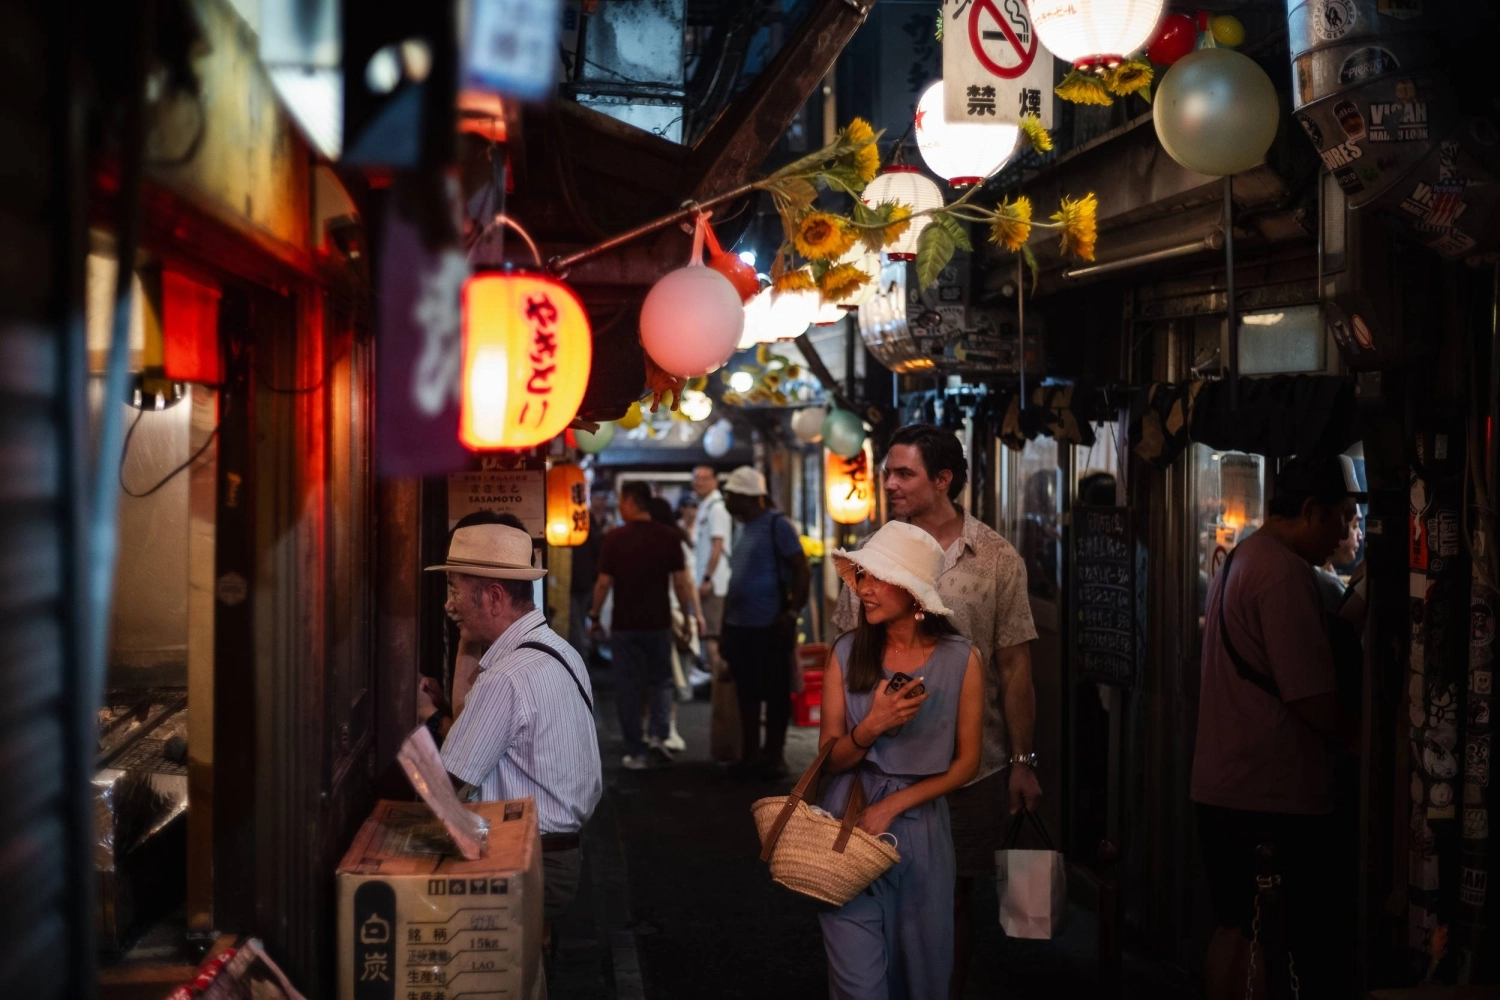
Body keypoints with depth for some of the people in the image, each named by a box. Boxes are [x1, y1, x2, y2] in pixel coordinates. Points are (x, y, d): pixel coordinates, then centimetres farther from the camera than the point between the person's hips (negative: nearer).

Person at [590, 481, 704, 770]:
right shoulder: (669, 537, -5)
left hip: (624, 624, -1)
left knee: (629, 687, 7)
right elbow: (681, 581, -5)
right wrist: (694, 613, 6)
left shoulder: (614, 538, -8)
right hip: (659, 622, 1)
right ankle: (658, 734, -3)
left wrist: (595, 616, 5)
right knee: (660, 681, 17)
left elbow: (604, 583, -7)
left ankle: (636, 752, 9)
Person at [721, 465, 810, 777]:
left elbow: (802, 571, -13)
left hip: (769, 628, -8)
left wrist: (792, 613, -21)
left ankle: (774, 755, 9)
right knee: (747, 693, 12)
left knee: (776, 694, 1)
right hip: (739, 627, 8)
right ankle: (750, 755, 20)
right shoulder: (744, 529, 15)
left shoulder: (777, 526, -8)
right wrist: (725, 626, 18)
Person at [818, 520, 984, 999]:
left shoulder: (961, 659, -6)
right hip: (849, 820, 0)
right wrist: (871, 727, -21)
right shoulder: (847, 653, -4)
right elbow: (832, 757, -1)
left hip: (920, 825, 0)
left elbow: (966, 762, -2)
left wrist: (892, 806, -10)